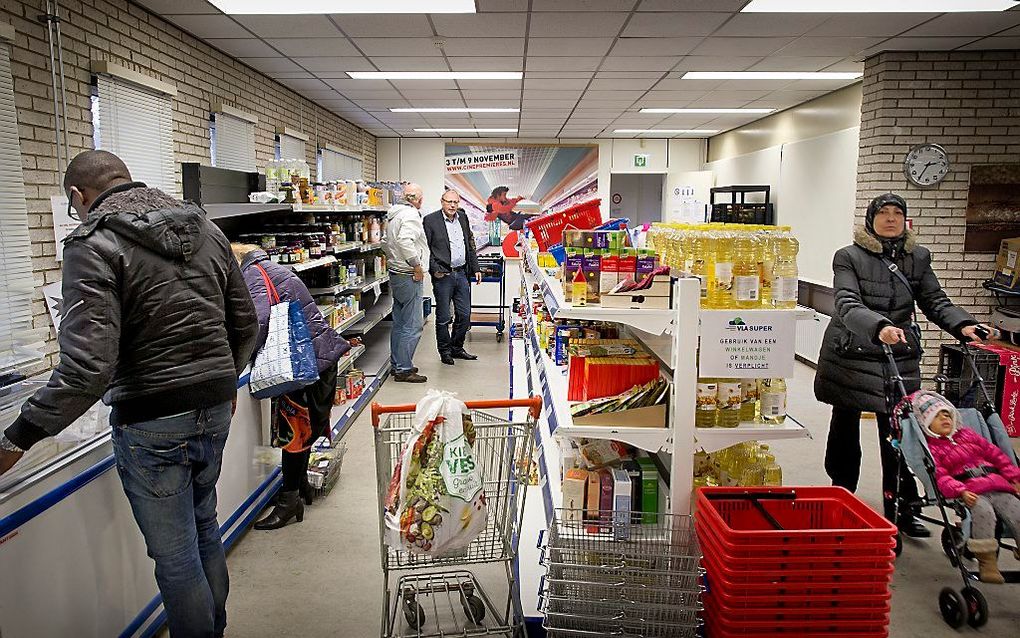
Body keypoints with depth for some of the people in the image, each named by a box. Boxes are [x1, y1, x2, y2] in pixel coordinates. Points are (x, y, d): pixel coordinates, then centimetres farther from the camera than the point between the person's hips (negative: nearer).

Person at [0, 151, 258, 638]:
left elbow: (88, 367, -22)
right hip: (216, 407, 7)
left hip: (152, 422, -7)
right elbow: (246, 326, 10)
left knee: (175, 557, 9)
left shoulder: (93, 245, -14)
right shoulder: (205, 229, 6)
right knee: (204, 526, 25)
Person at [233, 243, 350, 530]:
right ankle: (301, 485, 33)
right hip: (322, 354, 10)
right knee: (305, 427, 20)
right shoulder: (267, 268, 20)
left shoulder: (253, 274, -11)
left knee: (295, 429, 0)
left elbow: (259, 321, -26)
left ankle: (289, 500, 10)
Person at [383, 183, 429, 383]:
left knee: (399, 323, 16)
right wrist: (417, 265, -22)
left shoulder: (393, 215, 14)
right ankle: (403, 370, -1)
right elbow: (405, 241, -30)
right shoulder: (411, 214, -15)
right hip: (409, 277, -10)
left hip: (396, 274, 10)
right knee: (412, 325, -5)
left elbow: (386, 243, 23)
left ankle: (397, 364, 25)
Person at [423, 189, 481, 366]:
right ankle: (445, 351, 19)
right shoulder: (430, 220, -6)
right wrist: (434, 269, -16)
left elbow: (470, 244, 18)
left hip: (462, 273, 5)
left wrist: (475, 268, 15)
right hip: (443, 275, -5)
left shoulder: (463, 217, 12)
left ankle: (457, 348, 26)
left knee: (464, 315, 10)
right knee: (443, 317, 3)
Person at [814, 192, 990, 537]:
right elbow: (847, 304, -19)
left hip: (900, 358, 2)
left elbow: (935, 301, 7)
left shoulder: (918, 257, 8)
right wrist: (879, 327, -37)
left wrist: (963, 325, -13)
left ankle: (901, 510, 12)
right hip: (851, 357, -2)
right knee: (845, 428, 11)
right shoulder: (849, 257, -6)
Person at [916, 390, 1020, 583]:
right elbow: (940, 476, -6)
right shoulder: (931, 447, 8)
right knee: (983, 511, -33)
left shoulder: (967, 435, 27)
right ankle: (986, 561, -23)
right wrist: (960, 492, -23)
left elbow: (996, 455, 26)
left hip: (998, 486, 6)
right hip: (970, 491, -5)